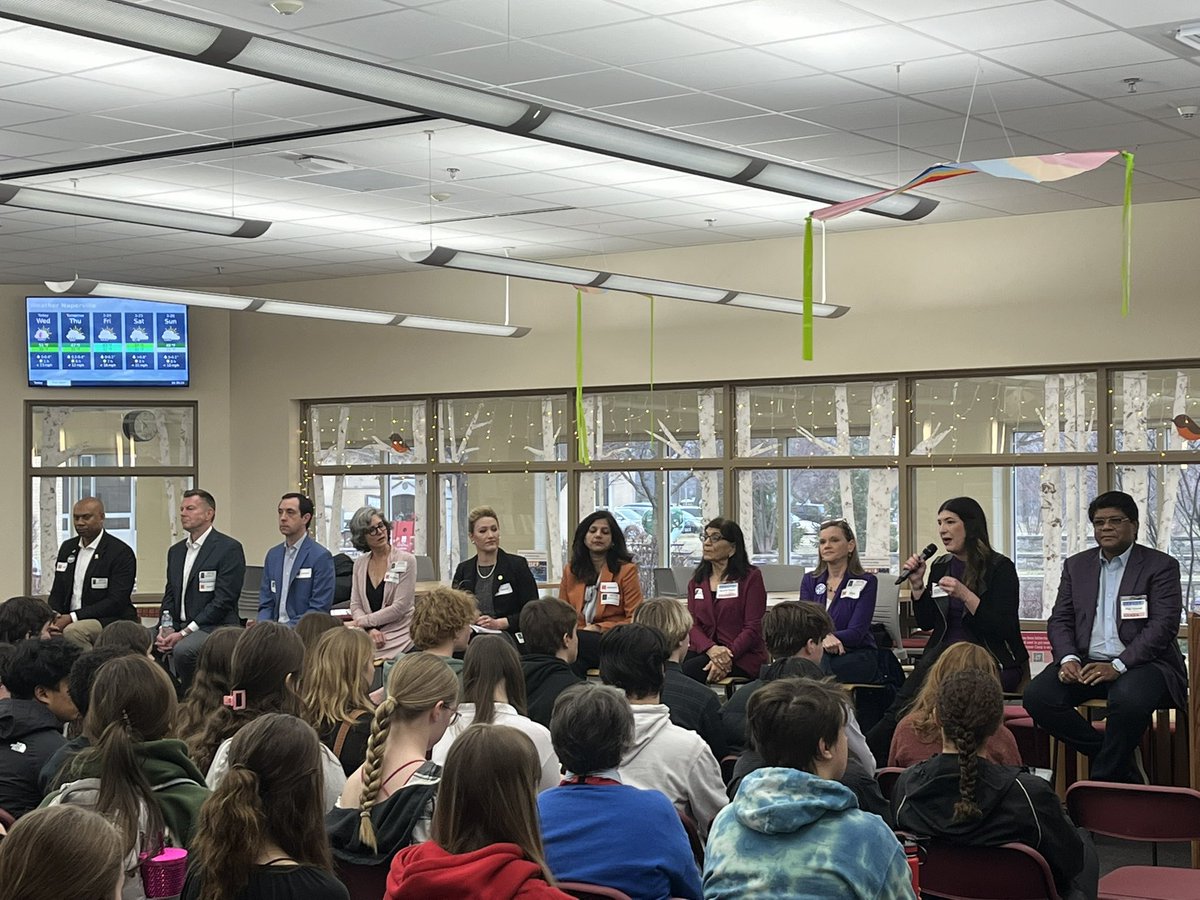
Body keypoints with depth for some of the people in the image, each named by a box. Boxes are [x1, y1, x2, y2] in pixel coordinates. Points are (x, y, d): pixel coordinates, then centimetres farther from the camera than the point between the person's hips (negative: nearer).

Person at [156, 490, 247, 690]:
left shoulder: (229, 548, -7)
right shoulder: (176, 551, 18)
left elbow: (223, 600, -13)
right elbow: (169, 596, 18)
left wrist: (185, 632, -16)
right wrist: (165, 628, -3)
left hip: (214, 628, -7)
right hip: (178, 627, 7)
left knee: (182, 650, -34)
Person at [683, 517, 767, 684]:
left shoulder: (751, 577, 1)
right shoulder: (697, 582, 17)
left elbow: (753, 628, -6)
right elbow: (692, 624, 5)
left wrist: (729, 655, -21)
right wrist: (711, 649, -17)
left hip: (742, 656, -4)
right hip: (704, 650, 5)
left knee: (687, 670, -30)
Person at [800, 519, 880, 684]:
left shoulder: (866, 582, 1)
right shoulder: (809, 580, 13)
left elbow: (856, 633, -9)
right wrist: (824, 637, -26)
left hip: (857, 656, -3)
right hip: (818, 653, 3)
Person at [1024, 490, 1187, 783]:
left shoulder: (1161, 566, 2)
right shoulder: (1076, 566, 16)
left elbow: (1163, 626, -9)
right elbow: (1059, 620, 12)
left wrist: (1118, 666, -21)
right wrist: (1068, 658, -11)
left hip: (1141, 661, -4)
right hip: (1086, 662, 5)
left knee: (1129, 699, -39)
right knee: (1037, 697, -22)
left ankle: (1102, 782, -17)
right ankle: (1119, 761, -9)